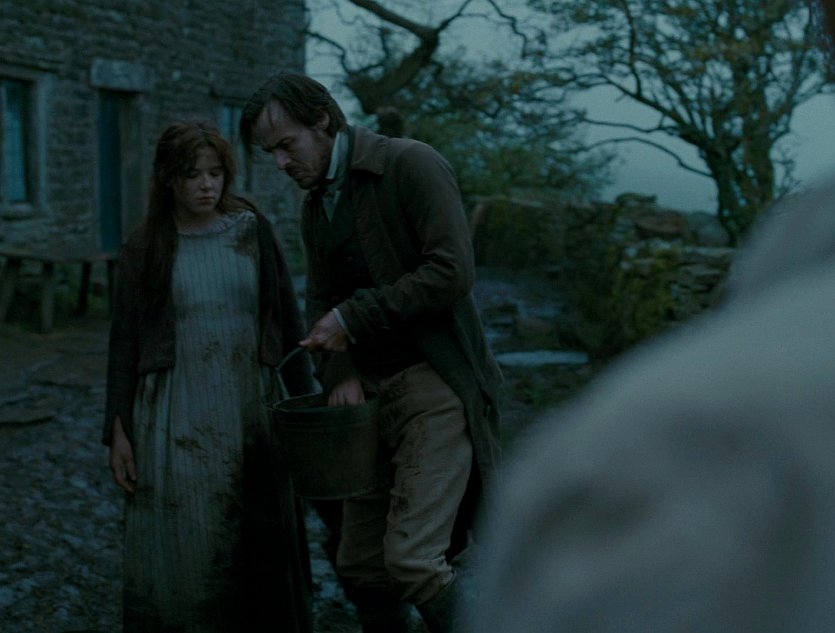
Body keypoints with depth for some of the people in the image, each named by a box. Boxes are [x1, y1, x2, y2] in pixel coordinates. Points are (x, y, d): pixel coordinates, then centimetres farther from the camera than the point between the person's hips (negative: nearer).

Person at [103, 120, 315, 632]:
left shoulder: (253, 231, 3)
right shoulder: (144, 249, 2)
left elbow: (288, 320, 6)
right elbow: (125, 342, 3)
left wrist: (306, 401, 5)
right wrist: (118, 431, -2)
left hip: (249, 411, 1)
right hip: (176, 416, 0)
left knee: (257, 546, 6)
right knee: (181, 549, 2)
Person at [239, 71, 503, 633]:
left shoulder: (412, 165, -10)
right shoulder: (316, 205, 14)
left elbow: (453, 270, -19)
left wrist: (353, 317, -16)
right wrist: (341, 372, -1)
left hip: (435, 382, -8)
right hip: (371, 394, 8)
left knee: (411, 556, -14)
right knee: (360, 565, 10)